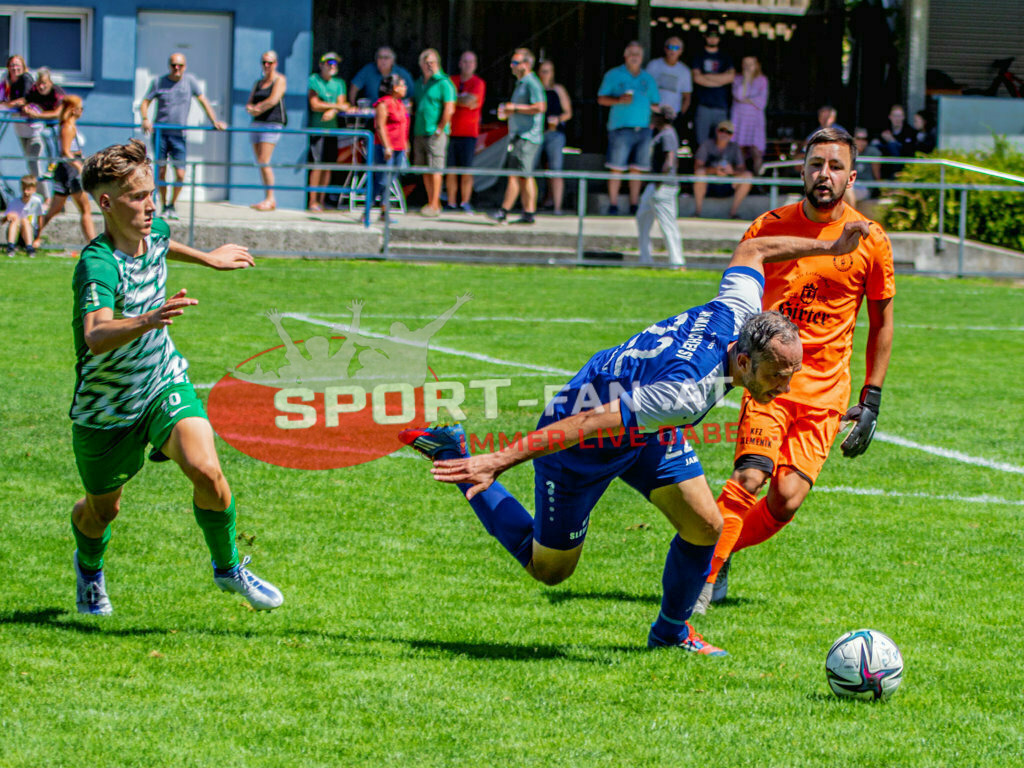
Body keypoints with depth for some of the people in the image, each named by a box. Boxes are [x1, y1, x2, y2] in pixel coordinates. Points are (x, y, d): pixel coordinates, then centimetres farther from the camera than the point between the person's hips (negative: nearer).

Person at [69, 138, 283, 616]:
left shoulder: (155, 232, -8)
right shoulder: (97, 267, -32)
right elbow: (96, 337, -50)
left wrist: (208, 258, 34)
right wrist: (148, 321, -68)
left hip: (165, 382, 4)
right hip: (105, 408, -4)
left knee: (206, 471, -21)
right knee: (102, 509, 15)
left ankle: (228, 568, 4)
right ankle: (89, 568, 51)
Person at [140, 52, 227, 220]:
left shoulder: (190, 81, 4)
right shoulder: (159, 82, 4)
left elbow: (203, 101, 4)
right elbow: (145, 103, 4)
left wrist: (215, 121, -6)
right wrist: (145, 120, -15)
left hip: (179, 135, 0)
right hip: (160, 132, 0)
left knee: (180, 174, -7)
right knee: (161, 171, -1)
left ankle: (172, 205, 13)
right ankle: (163, 206, 13)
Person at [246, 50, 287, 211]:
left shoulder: (279, 80, -1)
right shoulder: (259, 83, 20)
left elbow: (273, 100, -14)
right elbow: (249, 103, 15)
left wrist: (257, 107, -4)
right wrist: (252, 109, -8)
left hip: (273, 122, -8)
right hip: (257, 124, 8)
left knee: (264, 162, -16)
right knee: (260, 163, 4)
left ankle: (270, 199, -13)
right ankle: (268, 199, 7)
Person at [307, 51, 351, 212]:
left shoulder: (339, 83, 15)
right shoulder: (313, 80, -1)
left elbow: (342, 102, 6)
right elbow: (315, 105, -9)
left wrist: (332, 111, -16)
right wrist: (337, 106, -7)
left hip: (332, 127, 5)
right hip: (317, 127, -5)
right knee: (317, 164, -11)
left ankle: (321, 200, 8)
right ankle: (313, 201, -9)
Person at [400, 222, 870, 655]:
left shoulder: (739, 311, -22)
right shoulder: (687, 393, -44)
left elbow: (751, 251, 1)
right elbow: (589, 423, -43)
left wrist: (829, 247, 9)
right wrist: (498, 461, -42)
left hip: (640, 422, 8)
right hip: (583, 449, -8)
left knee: (705, 526, -2)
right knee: (547, 568, 11)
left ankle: (671, 631, 25)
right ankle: (453, 457, 21)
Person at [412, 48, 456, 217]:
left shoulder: (443, 83, -8)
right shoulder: (419, 83, 16)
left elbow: (449, 109, -13)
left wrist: (439, 129, -14)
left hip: (435, 133, -8)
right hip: (420, 132, 8)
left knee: (434, 169, -8)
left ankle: (434, 205, -7)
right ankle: (431, 202, 14)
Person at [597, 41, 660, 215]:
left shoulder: (647, 78, 16)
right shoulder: (614, 75, 7)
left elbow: (655, 104, 20)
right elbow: (601, 99, 3)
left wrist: (654, 121, 1)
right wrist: (619, 100, -13)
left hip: (643, 128, 3)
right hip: (621, 128, -3)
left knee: (637, 168, 3)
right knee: (616, 168, -7)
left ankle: (634, 205, 8)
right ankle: (613, 205, -4)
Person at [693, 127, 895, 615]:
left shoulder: (870, 241, 0)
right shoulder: (768, 228, 1)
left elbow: (881, 322, 10)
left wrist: (871, 402, 7)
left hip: (826, 388, 1)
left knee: (788, 497, -12)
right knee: (751, 476, -22)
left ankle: (717, 553, 13)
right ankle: (703, 576, -13)